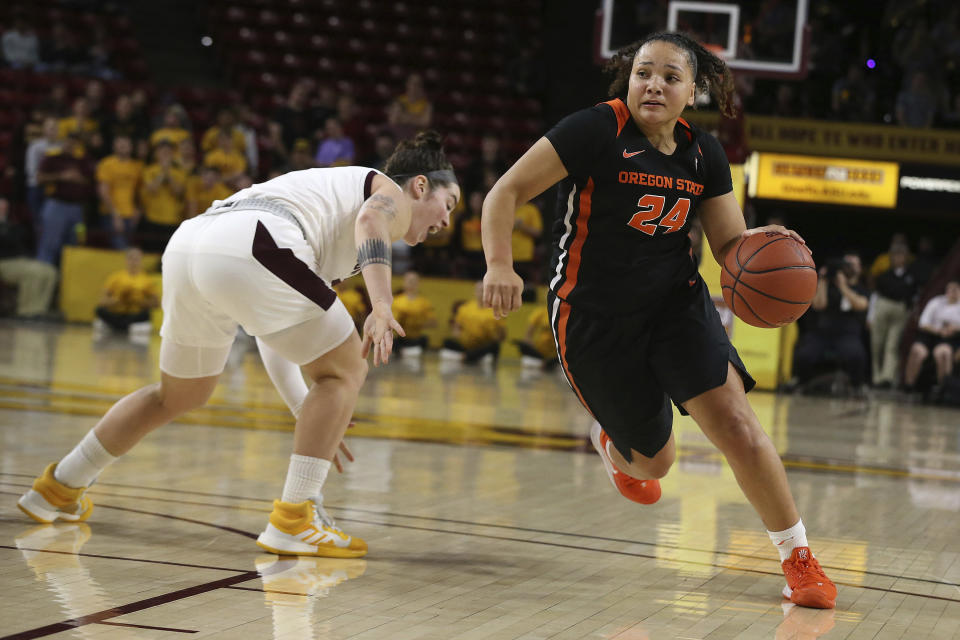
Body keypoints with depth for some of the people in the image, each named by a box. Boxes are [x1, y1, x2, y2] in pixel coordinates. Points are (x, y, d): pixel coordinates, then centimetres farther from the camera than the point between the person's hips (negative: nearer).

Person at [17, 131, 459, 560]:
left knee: (181, 395, 27)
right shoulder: (393, 195, 17)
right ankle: (293, 520, -3)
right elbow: (370, 220, -13)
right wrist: (381, 308, -26)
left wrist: (318, 424, 45)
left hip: (184, 247, 9)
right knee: (344, 372, 5)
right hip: (249, 248, -9)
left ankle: (58, 489, 36)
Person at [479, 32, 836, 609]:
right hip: (593, 317, -3)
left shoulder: (703, 154, 0)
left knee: (735, 420, -18)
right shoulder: (597, 130, -15)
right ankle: (612, 442, 46)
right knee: (655, 461, 6)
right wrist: (500, 267, -32)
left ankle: (799, 559, -6)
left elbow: (731, 246, 4)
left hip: (676, 302, 3)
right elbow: (505, 193, -16)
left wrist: (758, 244, -20)